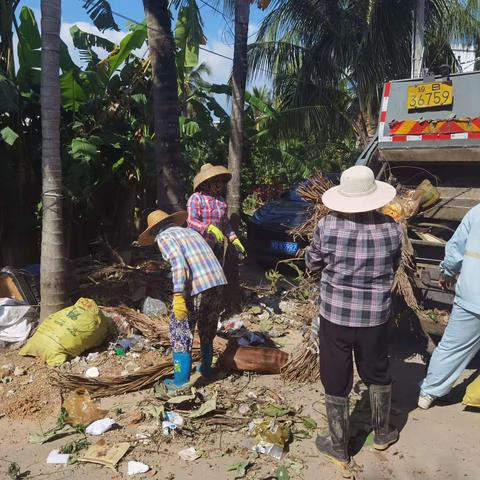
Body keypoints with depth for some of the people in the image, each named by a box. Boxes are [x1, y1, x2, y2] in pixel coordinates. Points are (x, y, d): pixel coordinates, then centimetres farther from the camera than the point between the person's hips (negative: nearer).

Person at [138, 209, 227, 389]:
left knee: (181, 330, 7)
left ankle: (181, 379, 11)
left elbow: (178, 263, -15)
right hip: (217, 281, 7)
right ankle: (206, 368, 39)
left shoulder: (164, 237, 3)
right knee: (208, 327, 25)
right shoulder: (191, 231, 25)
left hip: (197, 287, -7)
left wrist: (178, 296, -19)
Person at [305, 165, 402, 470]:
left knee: (336, 382, 12)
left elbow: (312, 264, 0)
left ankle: (339, 449, 26)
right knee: (378, 375, 24)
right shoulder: (391, 228, -10)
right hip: (375, 317, 2)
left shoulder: (328, 226, -16)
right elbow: (394, 267, 7)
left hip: (335, 315, -2)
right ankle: (382, 434, 44)